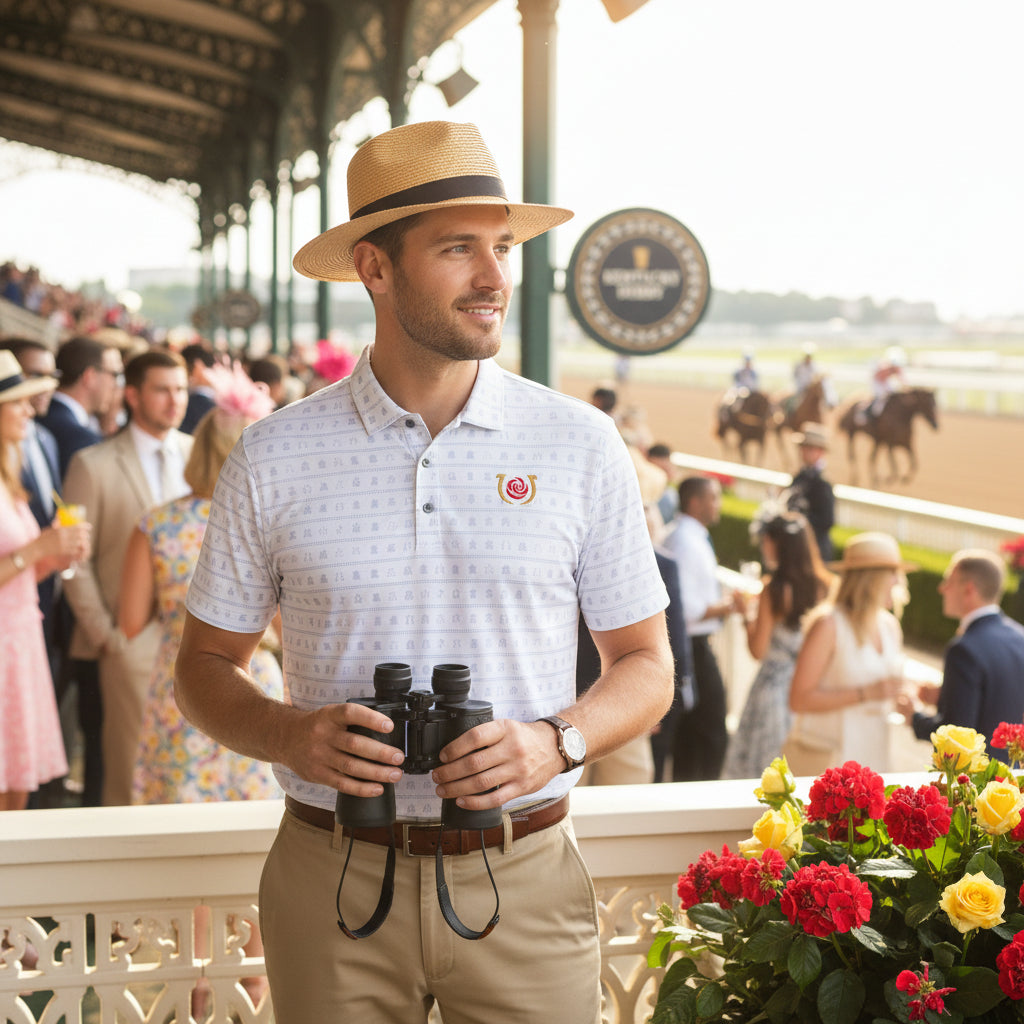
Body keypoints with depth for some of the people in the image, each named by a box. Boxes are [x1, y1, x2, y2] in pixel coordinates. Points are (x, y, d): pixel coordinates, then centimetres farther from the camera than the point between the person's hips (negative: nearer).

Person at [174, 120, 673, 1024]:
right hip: (334, 880, 0)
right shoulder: (274, 459, -2)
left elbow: (645, 665, 6)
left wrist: (556, 742, -14)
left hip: (524, 880, 0)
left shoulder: (581, 447, 0)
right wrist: (290, 735, -13)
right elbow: (207, 664, 7)